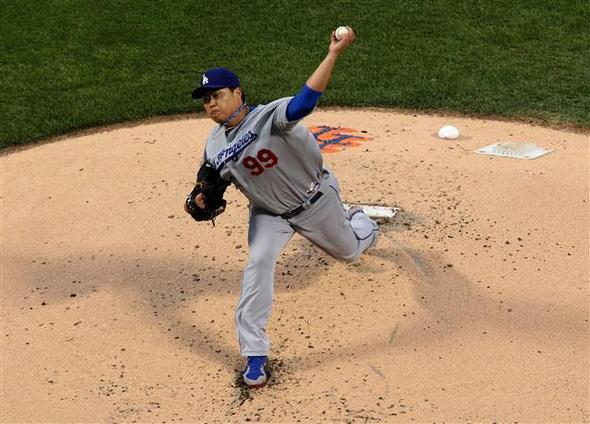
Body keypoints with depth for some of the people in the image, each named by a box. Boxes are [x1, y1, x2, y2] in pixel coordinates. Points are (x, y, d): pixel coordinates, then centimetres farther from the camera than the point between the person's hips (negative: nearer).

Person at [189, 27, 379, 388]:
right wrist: (203, 200, -15)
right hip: (268, 213, 3)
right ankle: (255, 355, -14)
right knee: (258, 263, -20)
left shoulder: (271, 117, -32)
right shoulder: (215, 145, -10)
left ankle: (360, 223, 61)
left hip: (314, 200, -3)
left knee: (349, 250, 19)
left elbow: (304, 102, -51)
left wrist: (333, 54, -62)